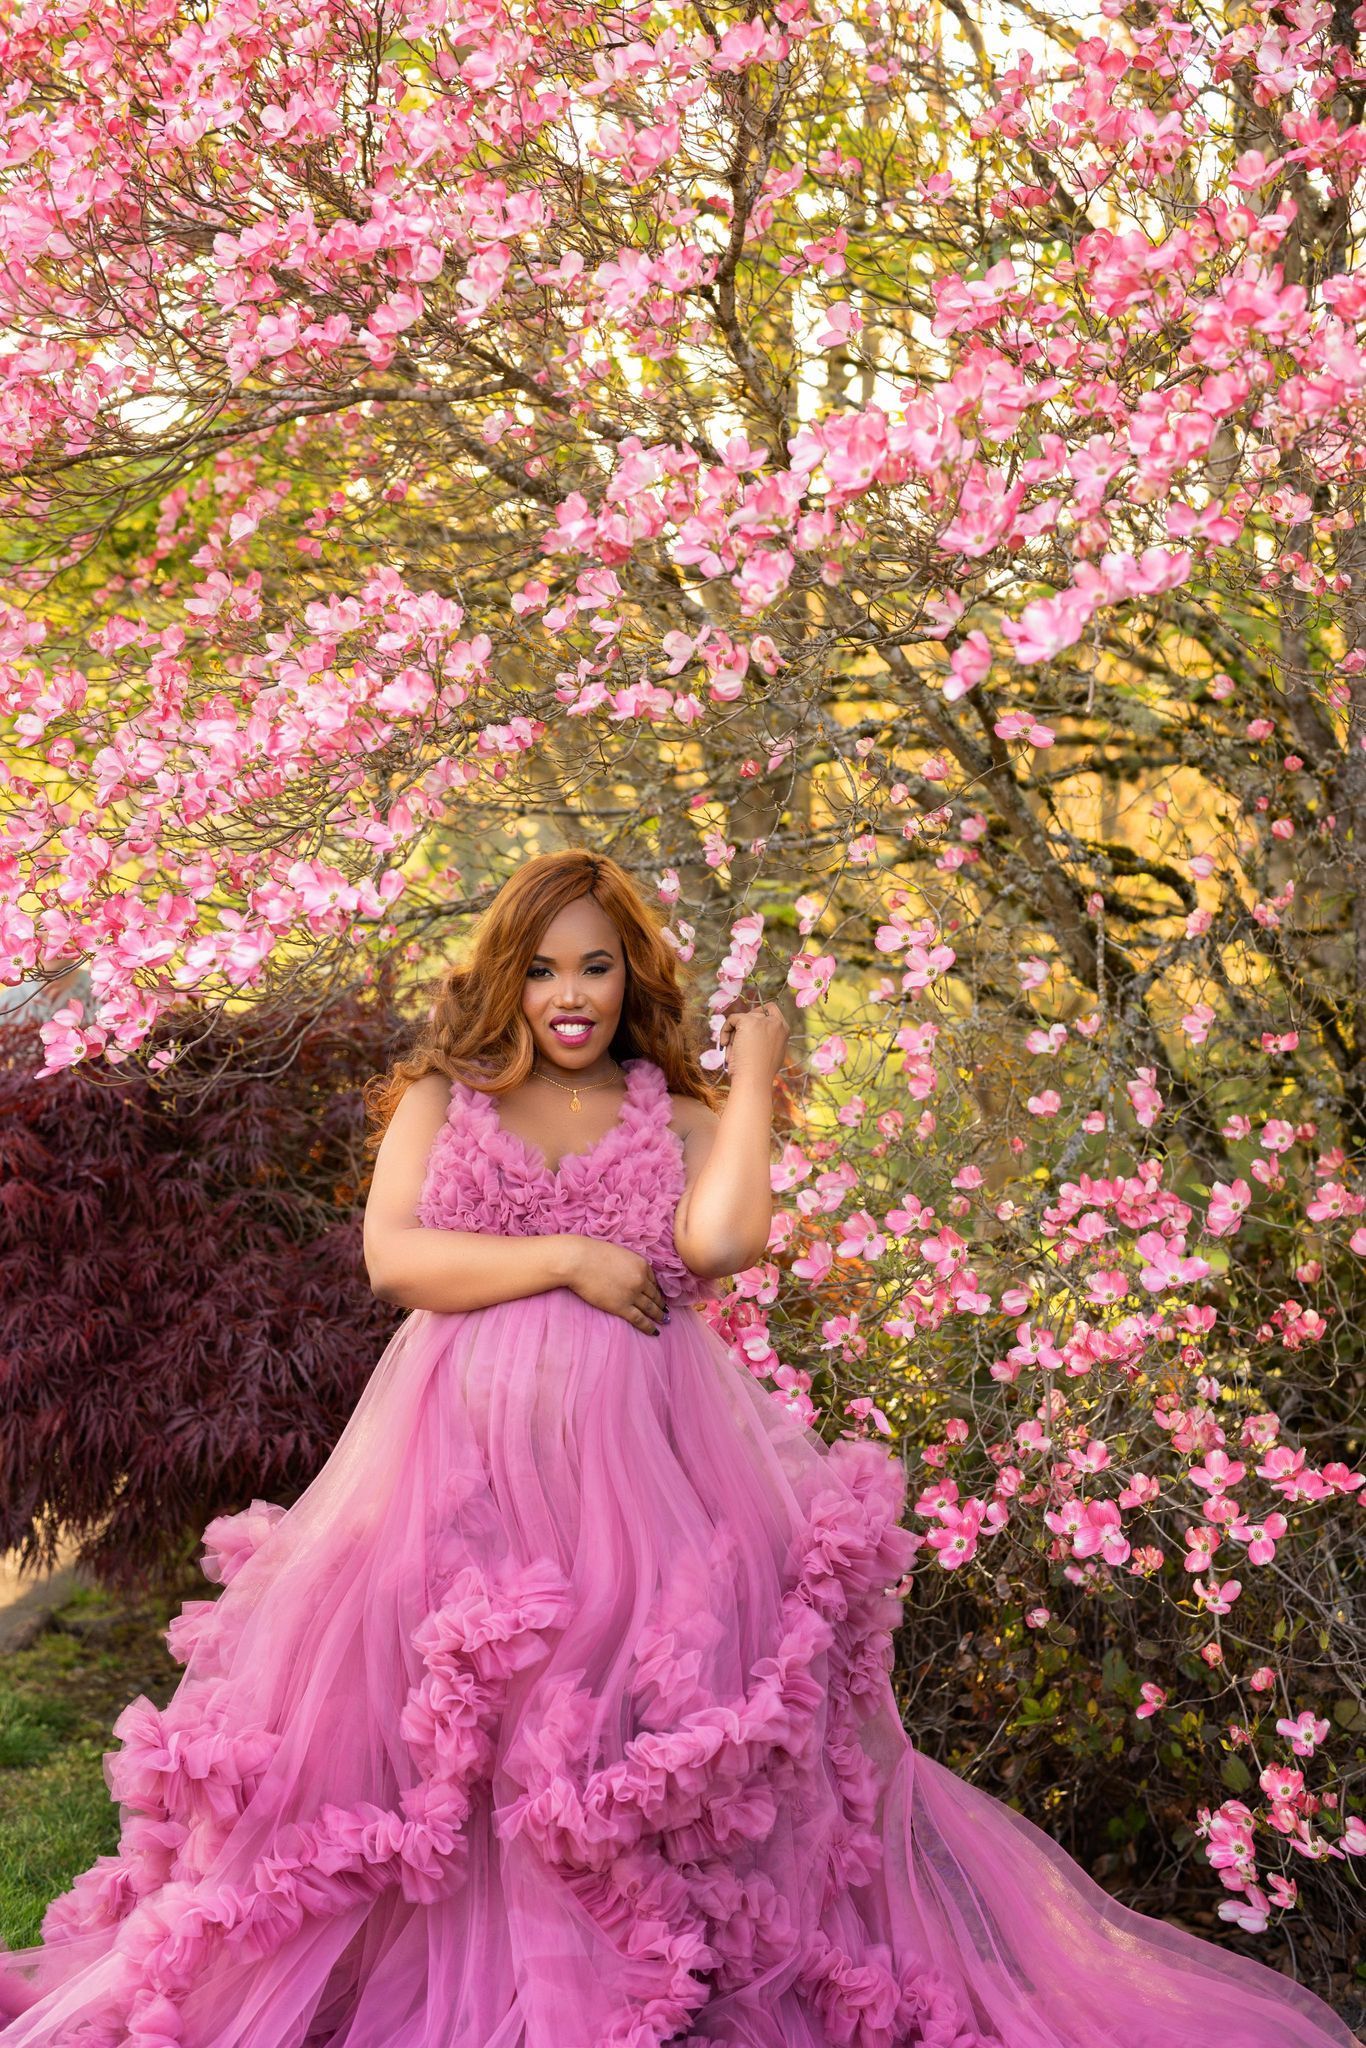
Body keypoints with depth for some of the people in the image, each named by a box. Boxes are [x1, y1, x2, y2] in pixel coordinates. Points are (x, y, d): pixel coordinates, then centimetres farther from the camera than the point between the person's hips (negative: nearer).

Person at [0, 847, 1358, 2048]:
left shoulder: (680, 1121, 13)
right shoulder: (441, 1099, 14)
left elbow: (723, 1239, -9)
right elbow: (392, 1255, -2)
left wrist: (753, 1083, -1)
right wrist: (567, 1261, -7)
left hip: (642, 1457, 0)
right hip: (465, 1456, 0)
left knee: (645, 1763, -7)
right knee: (433, 1752, -4)